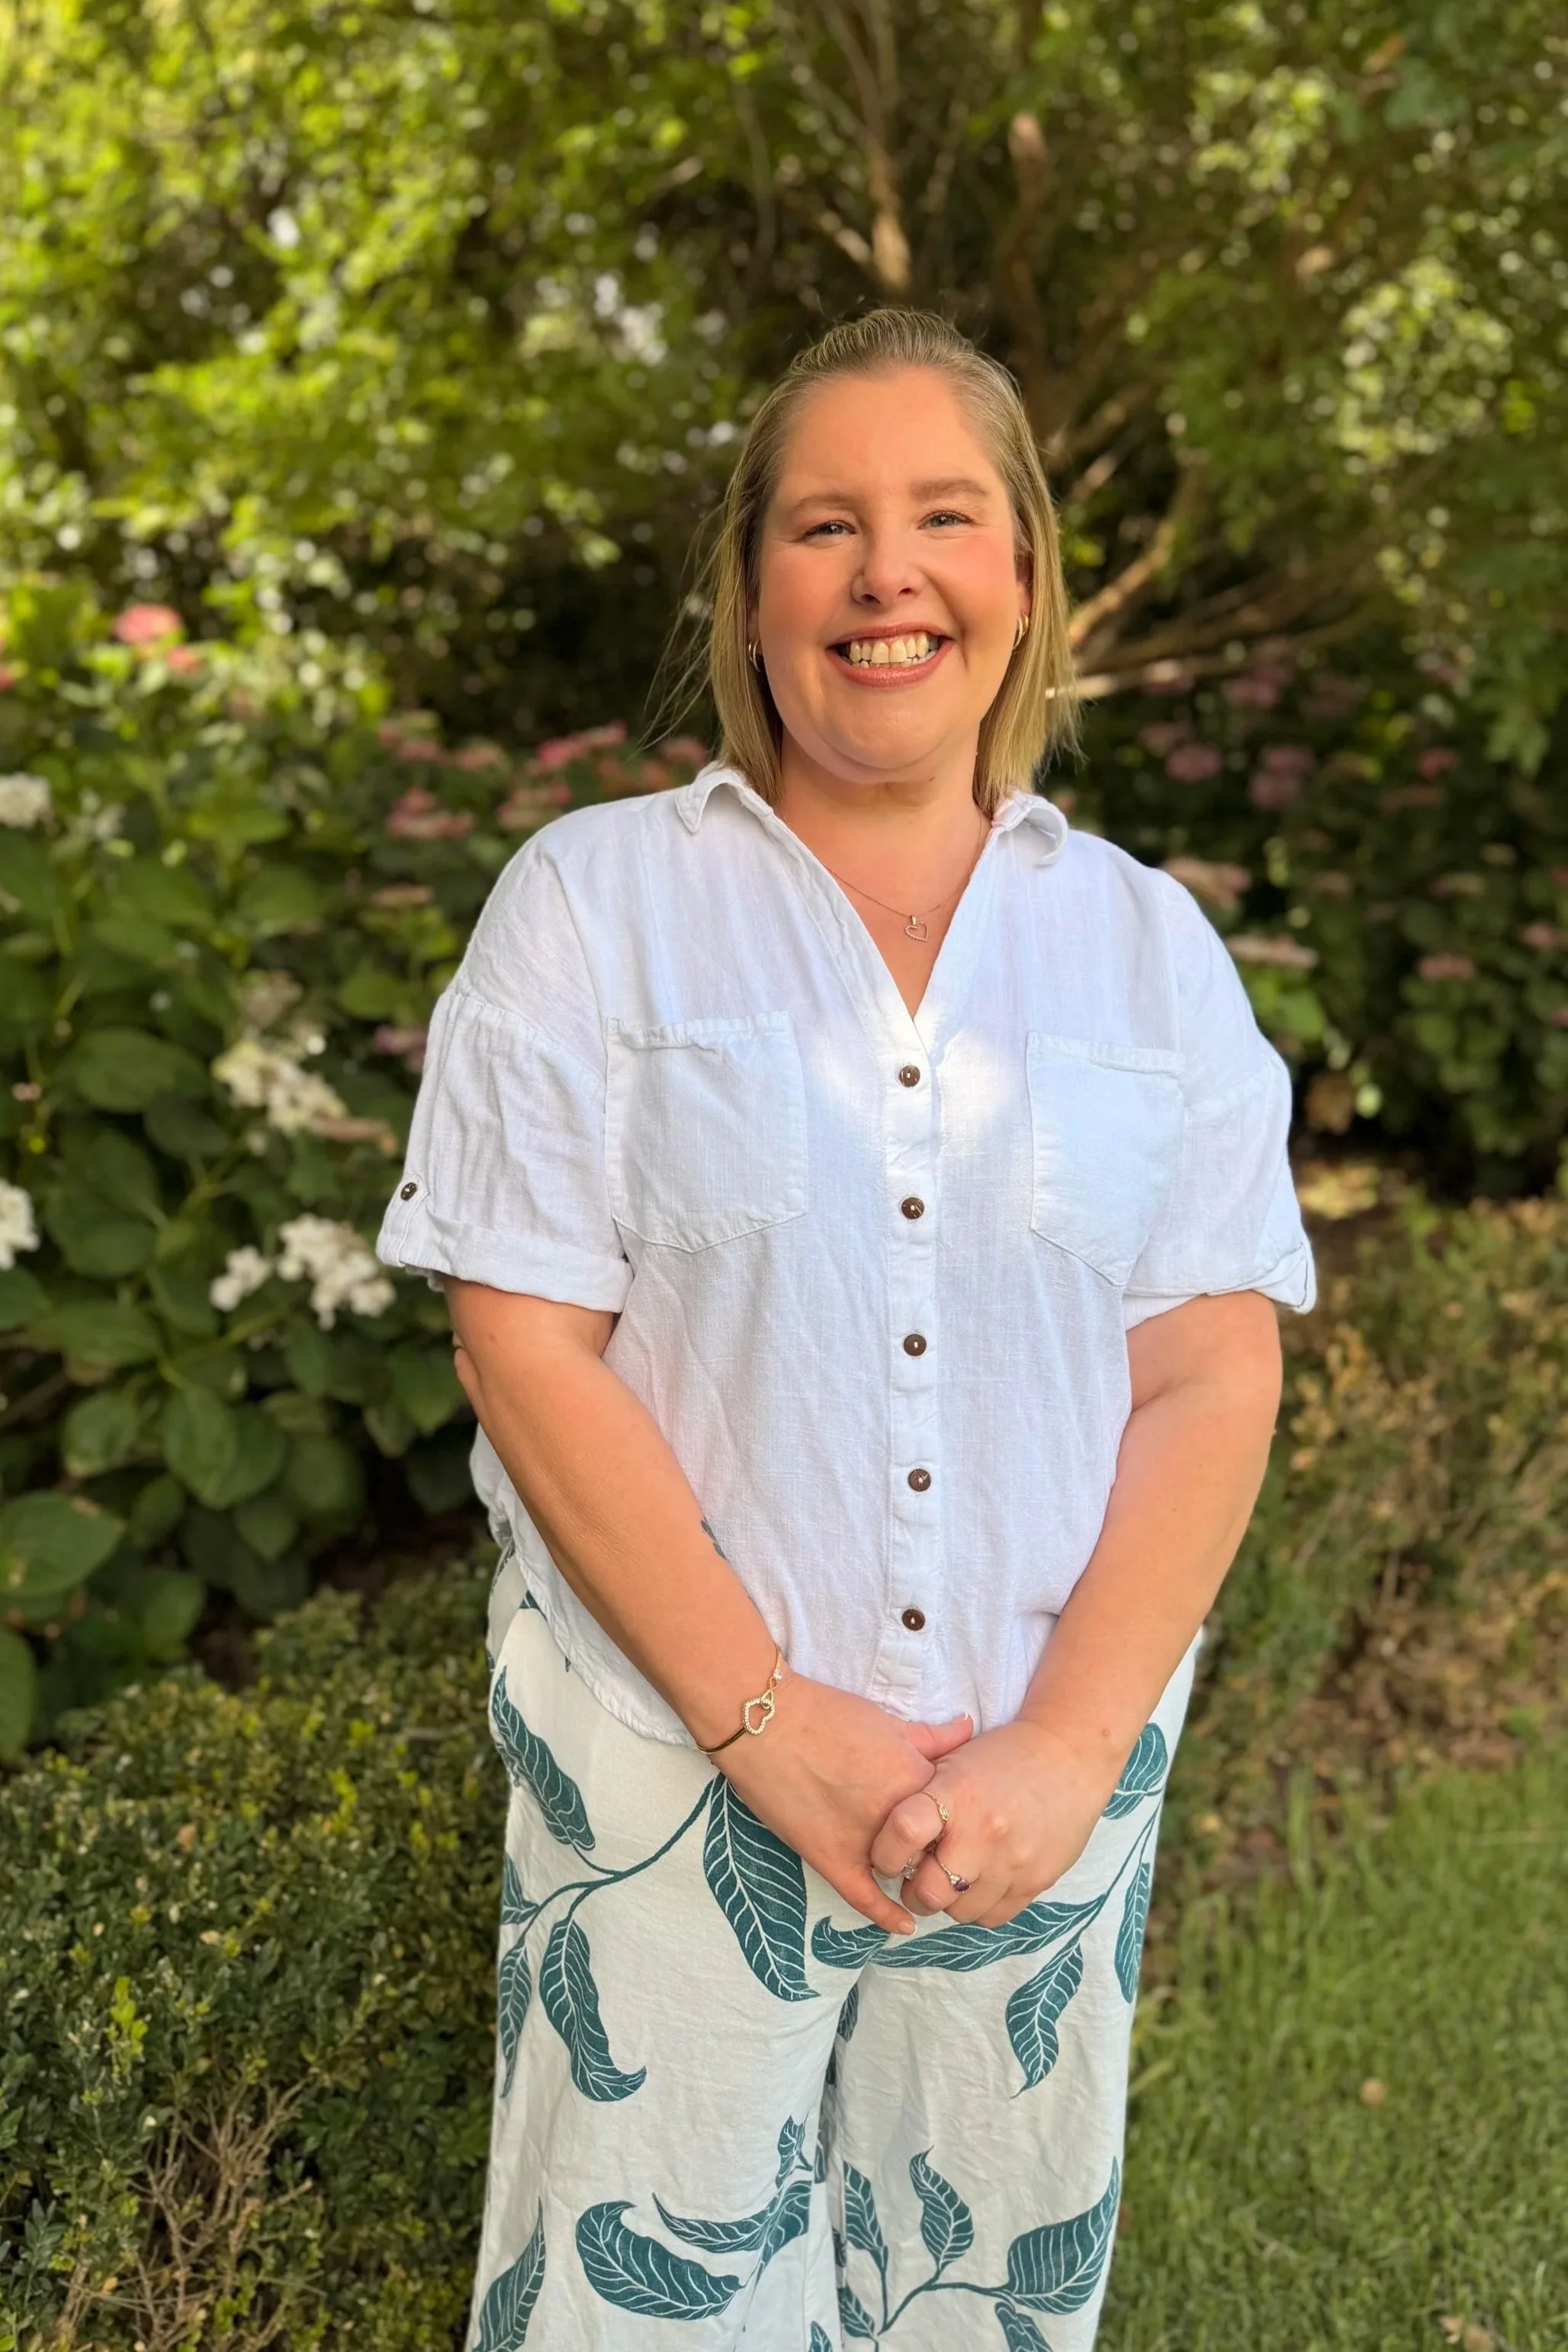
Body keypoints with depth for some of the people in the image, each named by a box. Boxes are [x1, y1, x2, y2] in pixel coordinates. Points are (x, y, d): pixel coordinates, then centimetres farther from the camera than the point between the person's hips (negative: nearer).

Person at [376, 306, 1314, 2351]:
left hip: (1052, 1781, 3)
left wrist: (1068, 1749, -12)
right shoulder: (591, 904, -2)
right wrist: (770, 1724, -14)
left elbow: (1213, 1377, 0)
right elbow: (526, 1344, -8)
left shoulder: (1146, 940, 5)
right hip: (671, 1765, -2)